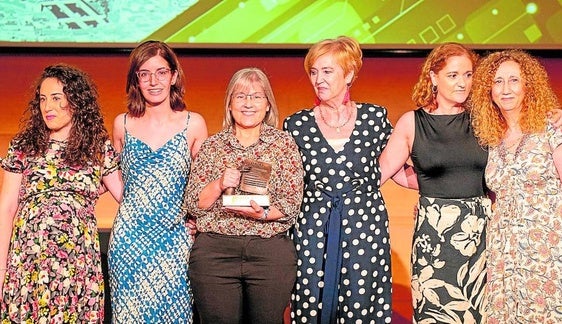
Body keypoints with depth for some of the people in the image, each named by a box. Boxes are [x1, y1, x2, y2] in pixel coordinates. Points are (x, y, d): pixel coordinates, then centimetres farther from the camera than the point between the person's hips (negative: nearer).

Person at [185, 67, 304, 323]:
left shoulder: (284, 144, 4)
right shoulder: (212, 146, 7)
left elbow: (292, 204, -2)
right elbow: (193, 205, 4)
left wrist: (262, 213, -20)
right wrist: (219, 185, -14)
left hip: (271, 253, 0)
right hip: (214, 252, 1)